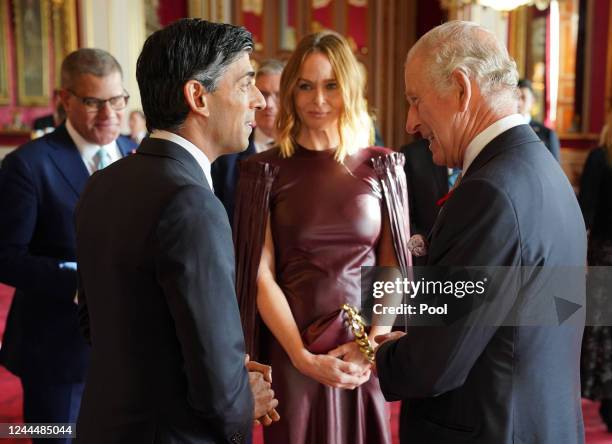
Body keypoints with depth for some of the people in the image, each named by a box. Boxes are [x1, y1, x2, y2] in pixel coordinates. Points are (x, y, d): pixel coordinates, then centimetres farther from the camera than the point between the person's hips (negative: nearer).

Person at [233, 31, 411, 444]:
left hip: (365, 349, 1)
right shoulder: (266, 170, -3)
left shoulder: (382, 167, 0)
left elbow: (394, 267, 1)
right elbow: (260, 273, -6)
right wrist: (303, 357, -14)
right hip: (291, 351, -1)